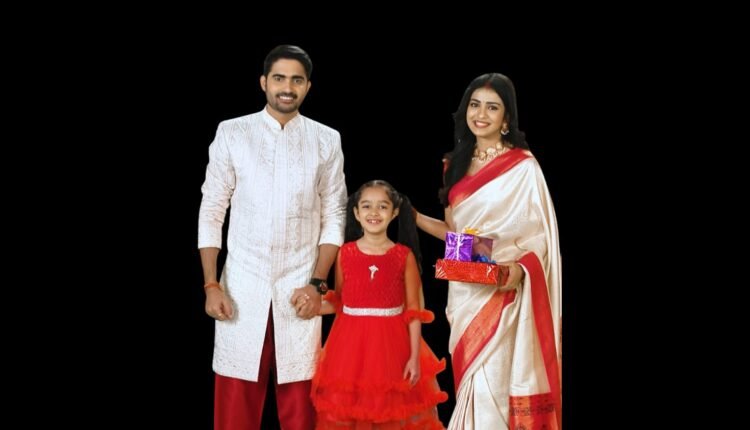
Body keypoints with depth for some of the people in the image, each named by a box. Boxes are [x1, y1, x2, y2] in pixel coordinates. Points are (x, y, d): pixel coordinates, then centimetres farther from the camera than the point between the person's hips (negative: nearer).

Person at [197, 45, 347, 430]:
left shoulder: (326, 140, 5)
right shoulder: (232, 133, 2)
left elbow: (334, 217, 6)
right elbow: (211, 212, 4)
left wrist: (317, 284, -4)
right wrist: (211, 285, -4)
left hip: (298, 290, 1)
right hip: (242, 286, 0)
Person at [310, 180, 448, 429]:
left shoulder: (404, 256, 0)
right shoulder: (345, 253, 4)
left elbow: (413, 310, -1)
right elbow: (338, 302, 10)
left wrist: (415, 357, -5)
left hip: (391, 345, -1)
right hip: (350, 345, 1)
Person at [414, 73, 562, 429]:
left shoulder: (522, 166, -7)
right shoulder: (459, 163, 12)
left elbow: (541, 236, -8)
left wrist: (520, 269, -25)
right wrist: (411, 216, 6)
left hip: (501, 292, -6)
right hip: (463, 291, 6)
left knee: (490, 384, -8)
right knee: (470, 383, 9)